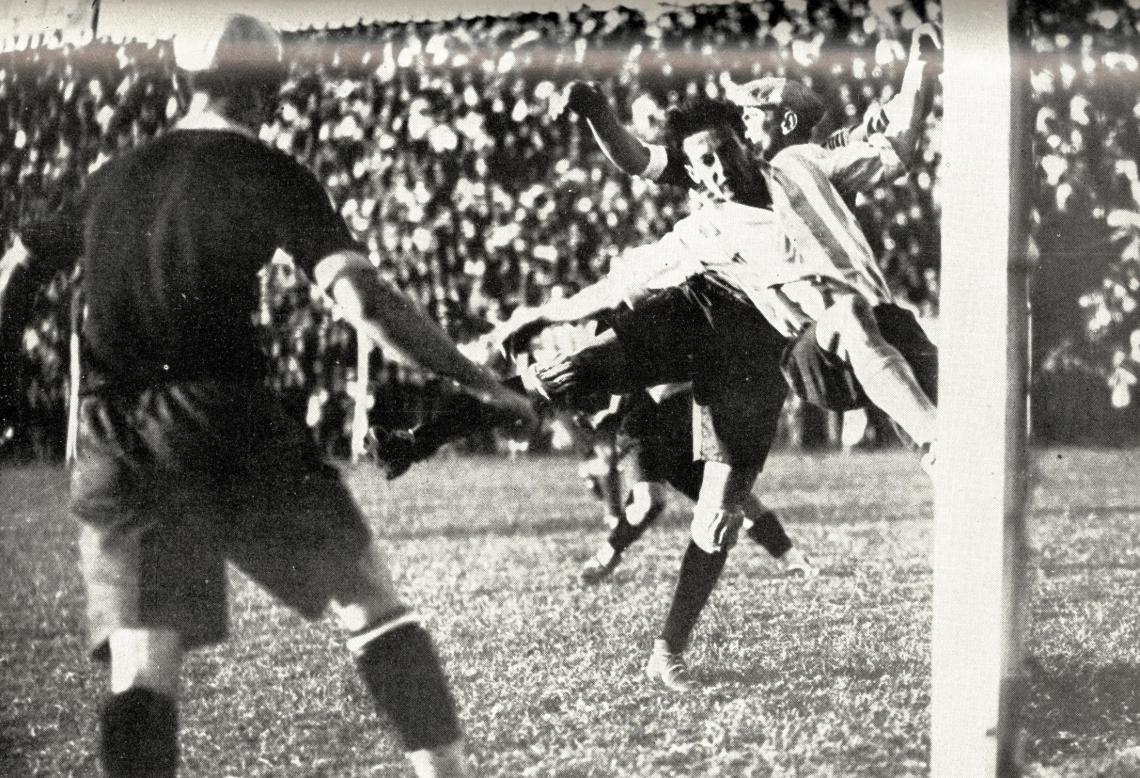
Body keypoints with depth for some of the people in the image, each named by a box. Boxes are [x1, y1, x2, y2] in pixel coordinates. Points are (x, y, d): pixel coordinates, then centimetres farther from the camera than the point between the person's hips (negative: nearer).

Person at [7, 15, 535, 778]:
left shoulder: (115, 178, 15)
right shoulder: (265, 172, 0)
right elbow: (365, 300, -10)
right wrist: (479, 382, -6)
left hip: (117, 449, 4)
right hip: (232, 427, -4)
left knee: (143, 669, -1)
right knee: (373, 602, 9)